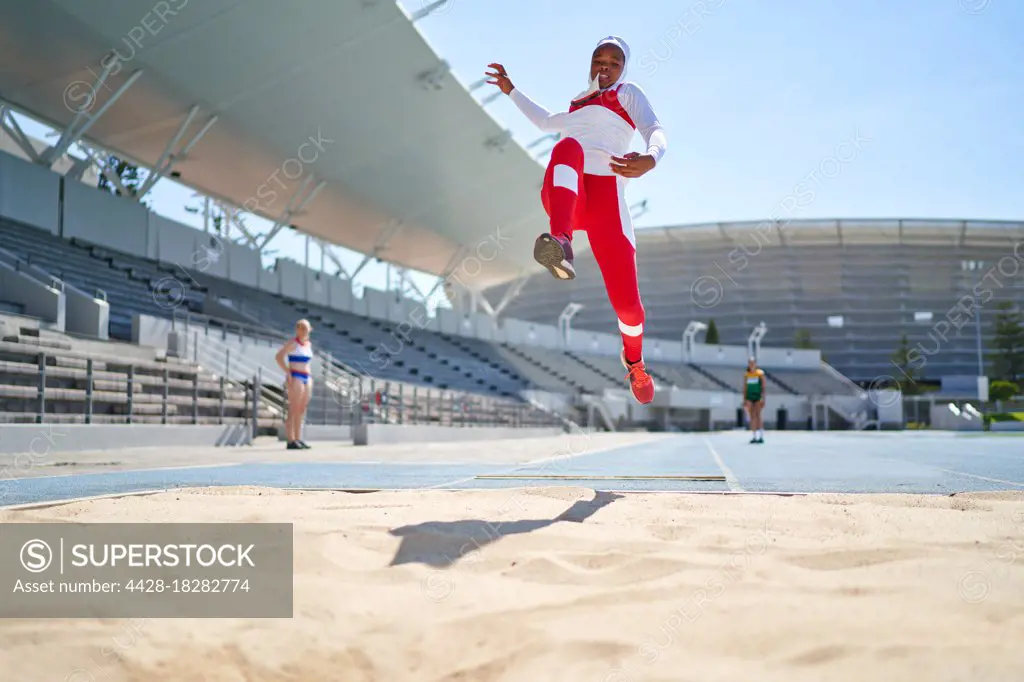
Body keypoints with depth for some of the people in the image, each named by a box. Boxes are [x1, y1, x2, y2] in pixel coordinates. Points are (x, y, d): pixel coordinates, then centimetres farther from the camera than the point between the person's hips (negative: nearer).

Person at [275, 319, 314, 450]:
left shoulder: (309, 344, 16)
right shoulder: (292, 343, -5)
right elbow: (279, 357, -13)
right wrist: (288, 373, -17)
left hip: (307, 378, 7)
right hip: (295, 378, -7)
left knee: (301, 410, 8)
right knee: (293, 410, -9)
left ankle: (298, 439, 12)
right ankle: (291, 441, -9)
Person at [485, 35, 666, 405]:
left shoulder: (628, 93, 18)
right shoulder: (578, 103, 33)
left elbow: (655, 131, -2)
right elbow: (545, 122, 55)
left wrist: (650, 159, -25)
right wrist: (511, 90, 56)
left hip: (604, 194, -2)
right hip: (561, 195, 2)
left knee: (626, 301, -10)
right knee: (569, 147, -36)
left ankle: (634, 362, 25)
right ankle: (560, 243, -63)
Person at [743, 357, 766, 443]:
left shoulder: (760, 373, -1)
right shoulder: (746, 374, 9)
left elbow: (763, 386, -3)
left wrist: (763, 397, -11)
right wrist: (744, 399, 9)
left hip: (758, 396, -3)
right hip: (749, 397, 3)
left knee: (758, 416, -4)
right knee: (752, 417, 0)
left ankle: (761, 436, 1)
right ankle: (753, 436, 0)